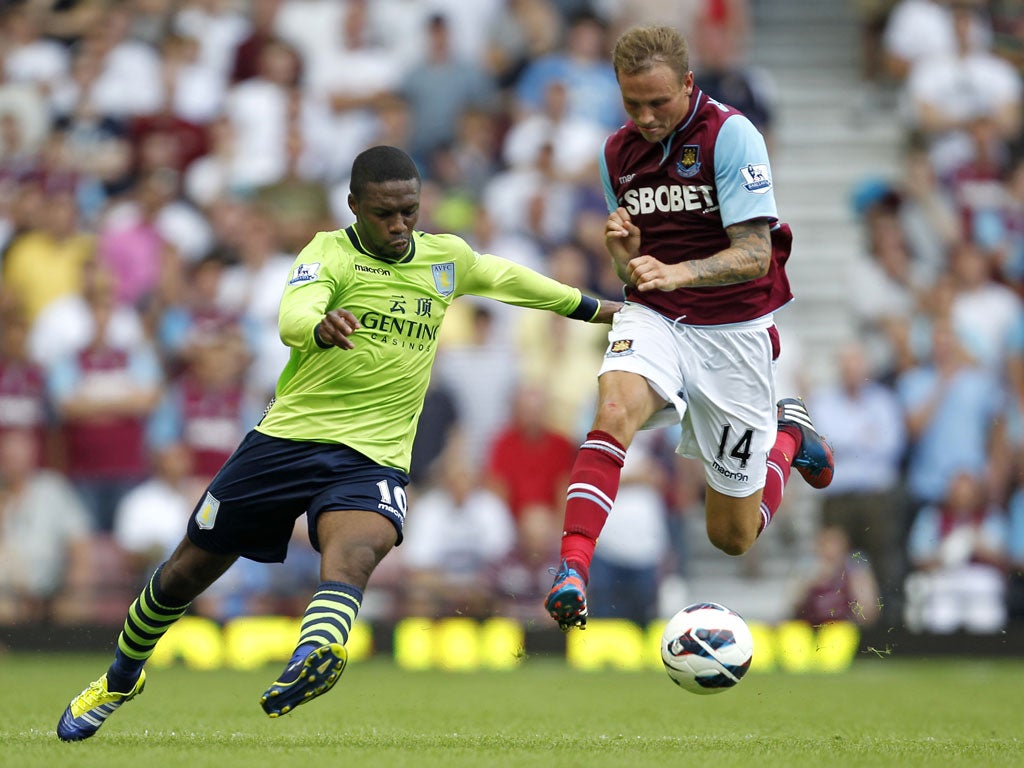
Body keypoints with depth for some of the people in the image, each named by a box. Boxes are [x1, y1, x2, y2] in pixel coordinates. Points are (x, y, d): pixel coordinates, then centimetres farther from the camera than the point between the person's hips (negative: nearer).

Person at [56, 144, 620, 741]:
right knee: (186, 574, 10)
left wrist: (592, 307, 43)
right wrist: (321, 327, -49)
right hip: (286, 439, -1)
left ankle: (316, 657, -64)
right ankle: (120, 680, 37)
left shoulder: (448, 258, 10)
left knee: (357, 551, -34)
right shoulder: (330, 253, -5)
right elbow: (291, 319, -25)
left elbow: (503, 276, 33)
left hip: (373, 459, 1)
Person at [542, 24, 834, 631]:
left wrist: (678, 272, -36)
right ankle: (573, 569, -38)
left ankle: (788, 433, 37)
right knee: (616, 408, -33)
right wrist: (625, 252, -10)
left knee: (733, 537, 6)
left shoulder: (731, 135, -14)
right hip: (652, 318, 3)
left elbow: (754, 256, -19)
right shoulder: (619, 152, 4)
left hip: (732, 329, -3)